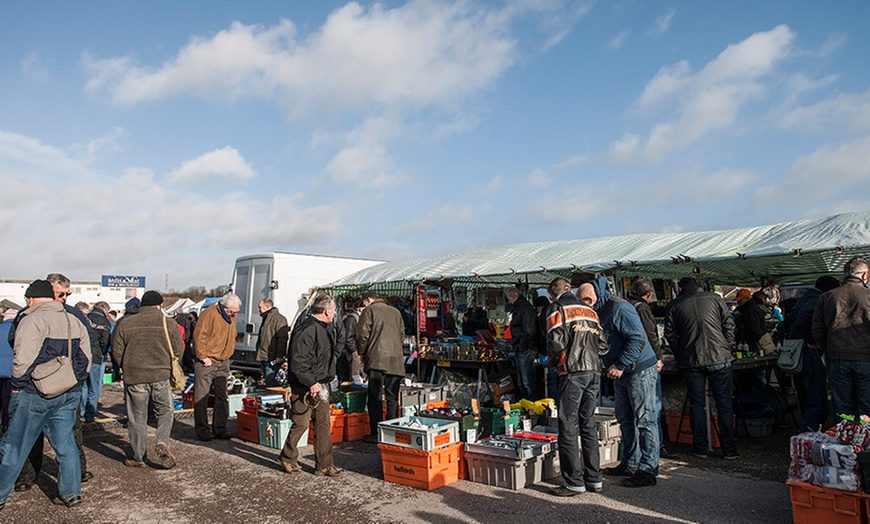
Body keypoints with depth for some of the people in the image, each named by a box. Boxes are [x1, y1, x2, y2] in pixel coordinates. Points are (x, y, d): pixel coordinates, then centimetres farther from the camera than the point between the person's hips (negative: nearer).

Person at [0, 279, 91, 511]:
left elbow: (24, 359, -18)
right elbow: (85, 359, 12)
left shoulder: (32, 320, -11)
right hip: (69, 394, 6)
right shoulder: (74, 322, 11)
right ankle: (71, 493, 16)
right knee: (65, 443, 12)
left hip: (36, 395, -6)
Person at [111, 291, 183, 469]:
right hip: (161, 376, -1)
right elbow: (178, 350, 1)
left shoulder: (125, 324, 2)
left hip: (134, 377, 1)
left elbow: (117, 352, 4)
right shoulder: (168, 323, -1)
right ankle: (162, 443, -5)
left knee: (137, 418, 11)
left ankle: (138, 457, 19)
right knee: (165, 411, 16)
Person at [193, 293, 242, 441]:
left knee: (222, 397, 9)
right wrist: (203, 357, -16)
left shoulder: (231, 318, 10)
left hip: (223, 363, 7)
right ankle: (202, 429, 11)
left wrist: (228, 354, 11)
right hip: (207, 363, -7)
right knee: (201, 397, 1)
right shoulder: (210, 314, -14)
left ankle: (220, 428, 17)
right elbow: (199, 336, -17)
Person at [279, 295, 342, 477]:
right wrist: (311, 383, -22)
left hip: (321, 384, 9)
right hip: (304, 387, -9)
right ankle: (287, 458, 26)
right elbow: (297, 362, -24)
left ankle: (324, 465, 16)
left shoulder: (325, 329, 12)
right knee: (301, 423, 3)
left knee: (323, 423, 9)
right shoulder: (307, 330, -20)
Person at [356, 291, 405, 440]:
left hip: (377, 359, -5)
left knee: (375, 398, 1)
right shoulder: (396, 312, 17)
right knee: (392, 398, 8)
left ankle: (376, 434, 1)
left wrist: (361, 352, 9)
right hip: (396, 361, 5)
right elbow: (402, 334, 19)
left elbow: (363, 334, -5)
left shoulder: (369, 311, 1)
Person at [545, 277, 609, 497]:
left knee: (568, 426, 0)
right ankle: (594, 479, 20)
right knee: (589, 425, 14)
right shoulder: (588, 310, 17)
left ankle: (574, 482, 4)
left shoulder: (557, 309, -2)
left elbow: (556, 342, -14)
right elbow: (603, 345, 13)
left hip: (572, 373, -7)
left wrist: (553, 362, 2)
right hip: (594, 371, 7)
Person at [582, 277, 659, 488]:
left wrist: (620, 365, -22)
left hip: (639, 371, -10)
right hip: (620, 374, 10)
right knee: (625, 419, 16)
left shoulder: (620, 308, -17)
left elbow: (637, 338, -23)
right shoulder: (599, 312, 11)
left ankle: (647, 470, 2)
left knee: (645, 420, -4)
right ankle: (630, 464, 27)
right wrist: (613, 367, 5)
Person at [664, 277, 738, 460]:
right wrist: (726, 349, 12)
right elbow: (729, 325, 4)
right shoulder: (715, 298, 6)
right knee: (724, 405, 7)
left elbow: (670, 335, 2)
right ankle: (729, 449, 11)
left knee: (697, 405, 8)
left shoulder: (674, 305, 5)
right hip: (719, 358, 0)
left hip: (691, 361, 0)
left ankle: (700, 448, 14)